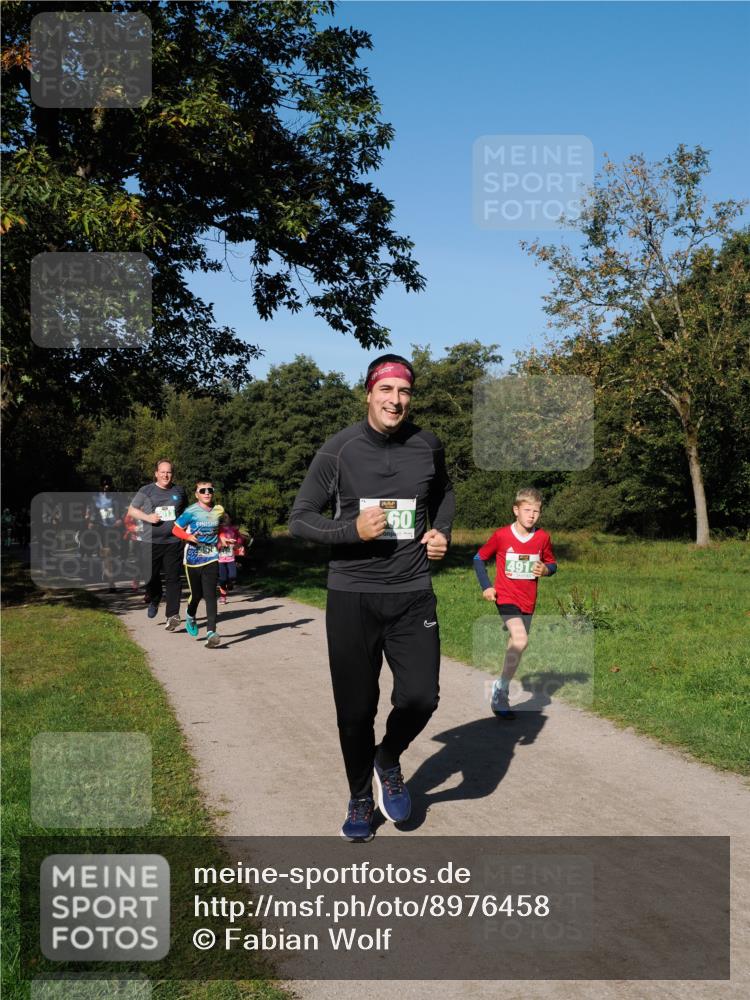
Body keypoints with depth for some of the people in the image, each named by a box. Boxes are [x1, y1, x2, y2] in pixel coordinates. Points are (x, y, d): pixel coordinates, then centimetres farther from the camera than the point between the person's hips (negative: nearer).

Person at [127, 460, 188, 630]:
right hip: (151, 541, 0)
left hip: (174, 541, 0)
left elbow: (186, 513, 24)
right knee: (151, 576, 3)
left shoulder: (179, 491, 10)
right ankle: (154, 600, 35)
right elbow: (131, 510, 9)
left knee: (173, 579, -4)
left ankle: (173, 615, -4)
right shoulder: (146, 491, 4)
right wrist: (147, 517, -8)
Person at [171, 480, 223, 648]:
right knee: (197, 594, 10)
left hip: (211, 559, 2)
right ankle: (190, 617, 44)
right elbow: (176, 529, -4)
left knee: (210, 595, -11)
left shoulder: (218, 510, 5)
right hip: (193, 558, -2)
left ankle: (211, 632, -16)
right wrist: (189, 536, -20)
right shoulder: (191, 512, -8)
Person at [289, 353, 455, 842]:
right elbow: (300, 518, -3)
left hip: (412, 595, 2)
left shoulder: (428, 446, 2)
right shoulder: (339, 450, -7)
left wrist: (442, 532, 4)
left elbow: (444, 492, 23)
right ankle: (360, 797, 32)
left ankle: (389, 762, 25)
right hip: (351, 596, -1)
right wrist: (353, 530, -19)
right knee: (356, 709, 6)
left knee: (420, 698, -9)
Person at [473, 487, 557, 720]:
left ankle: (501, 691, 32)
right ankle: (501, 692, -11)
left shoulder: (542, 538, 0)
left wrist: (546, 569, -9)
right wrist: (486, 587, -5)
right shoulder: (501, 535, -9)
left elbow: (551, 564, 14)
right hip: (506, 597, -5)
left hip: (528, 601, 5)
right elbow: (479, 558, 3)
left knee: (516, 648, 13)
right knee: (520, 641, -25)